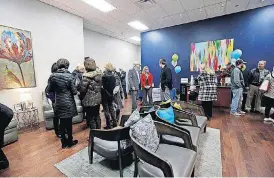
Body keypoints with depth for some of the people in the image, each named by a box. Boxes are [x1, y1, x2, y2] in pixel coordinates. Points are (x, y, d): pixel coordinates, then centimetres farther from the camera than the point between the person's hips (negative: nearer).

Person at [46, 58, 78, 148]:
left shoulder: (53, 76, -1)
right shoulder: (69, 76, -12)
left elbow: (48, 90, 4)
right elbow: (74, 92, -12)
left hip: (59, 103, 4)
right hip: (68, 103, -3)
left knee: (62, 123, 14)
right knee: (69, 123, 8)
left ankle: (64, 142, 26)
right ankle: (70, 141, 23)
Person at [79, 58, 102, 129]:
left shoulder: (87, 76, -18)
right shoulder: (99, 74, 2)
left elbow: (82, 88, -15)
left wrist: (81, 96, 1)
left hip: (89, 101, -7)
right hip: (98, 98, 7)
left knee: (91, 119, 7)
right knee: (97, 116, 20)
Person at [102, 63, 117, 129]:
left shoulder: (104, 76, -17)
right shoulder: (113, 76, 2)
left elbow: (102, 86, -16)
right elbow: (114, 85, 5)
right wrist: (111, 90, 10)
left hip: (105, 95, -6)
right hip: (111, 94, 6)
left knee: (106, 110, 3)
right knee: (111, 108, 17)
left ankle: (108, 125, 11)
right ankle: (114, 123, 24)